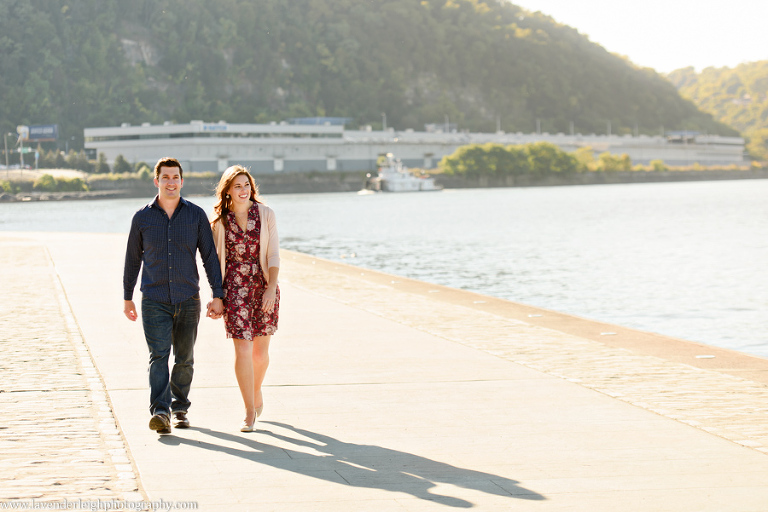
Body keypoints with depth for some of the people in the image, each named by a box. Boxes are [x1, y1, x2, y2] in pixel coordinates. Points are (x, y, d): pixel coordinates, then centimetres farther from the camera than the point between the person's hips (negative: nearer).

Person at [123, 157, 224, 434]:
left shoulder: (196, 215, 3)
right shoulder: (142, 218, 3)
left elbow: (209, 256, 4)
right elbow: (133, 259, 12)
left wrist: (218, 296, -1)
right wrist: (127, 298, 16)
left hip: (188, 300, 1)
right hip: (154, 300, -1)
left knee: (184, 359, 9)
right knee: (158, 356, -14)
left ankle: (180, 408, 25)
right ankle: (160, 412, -22)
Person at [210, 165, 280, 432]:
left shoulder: (265, 214, -1)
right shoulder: (220, 220, 0)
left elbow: (273, 254, -4)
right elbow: (216, 258, 7)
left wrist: (271, 288, -14)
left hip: (264, 286, 1)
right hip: (235, 288, -1)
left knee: (261, 350, 10)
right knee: (243, 348, -10)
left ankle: (257, 391, 40)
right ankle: (249, 411, -2)